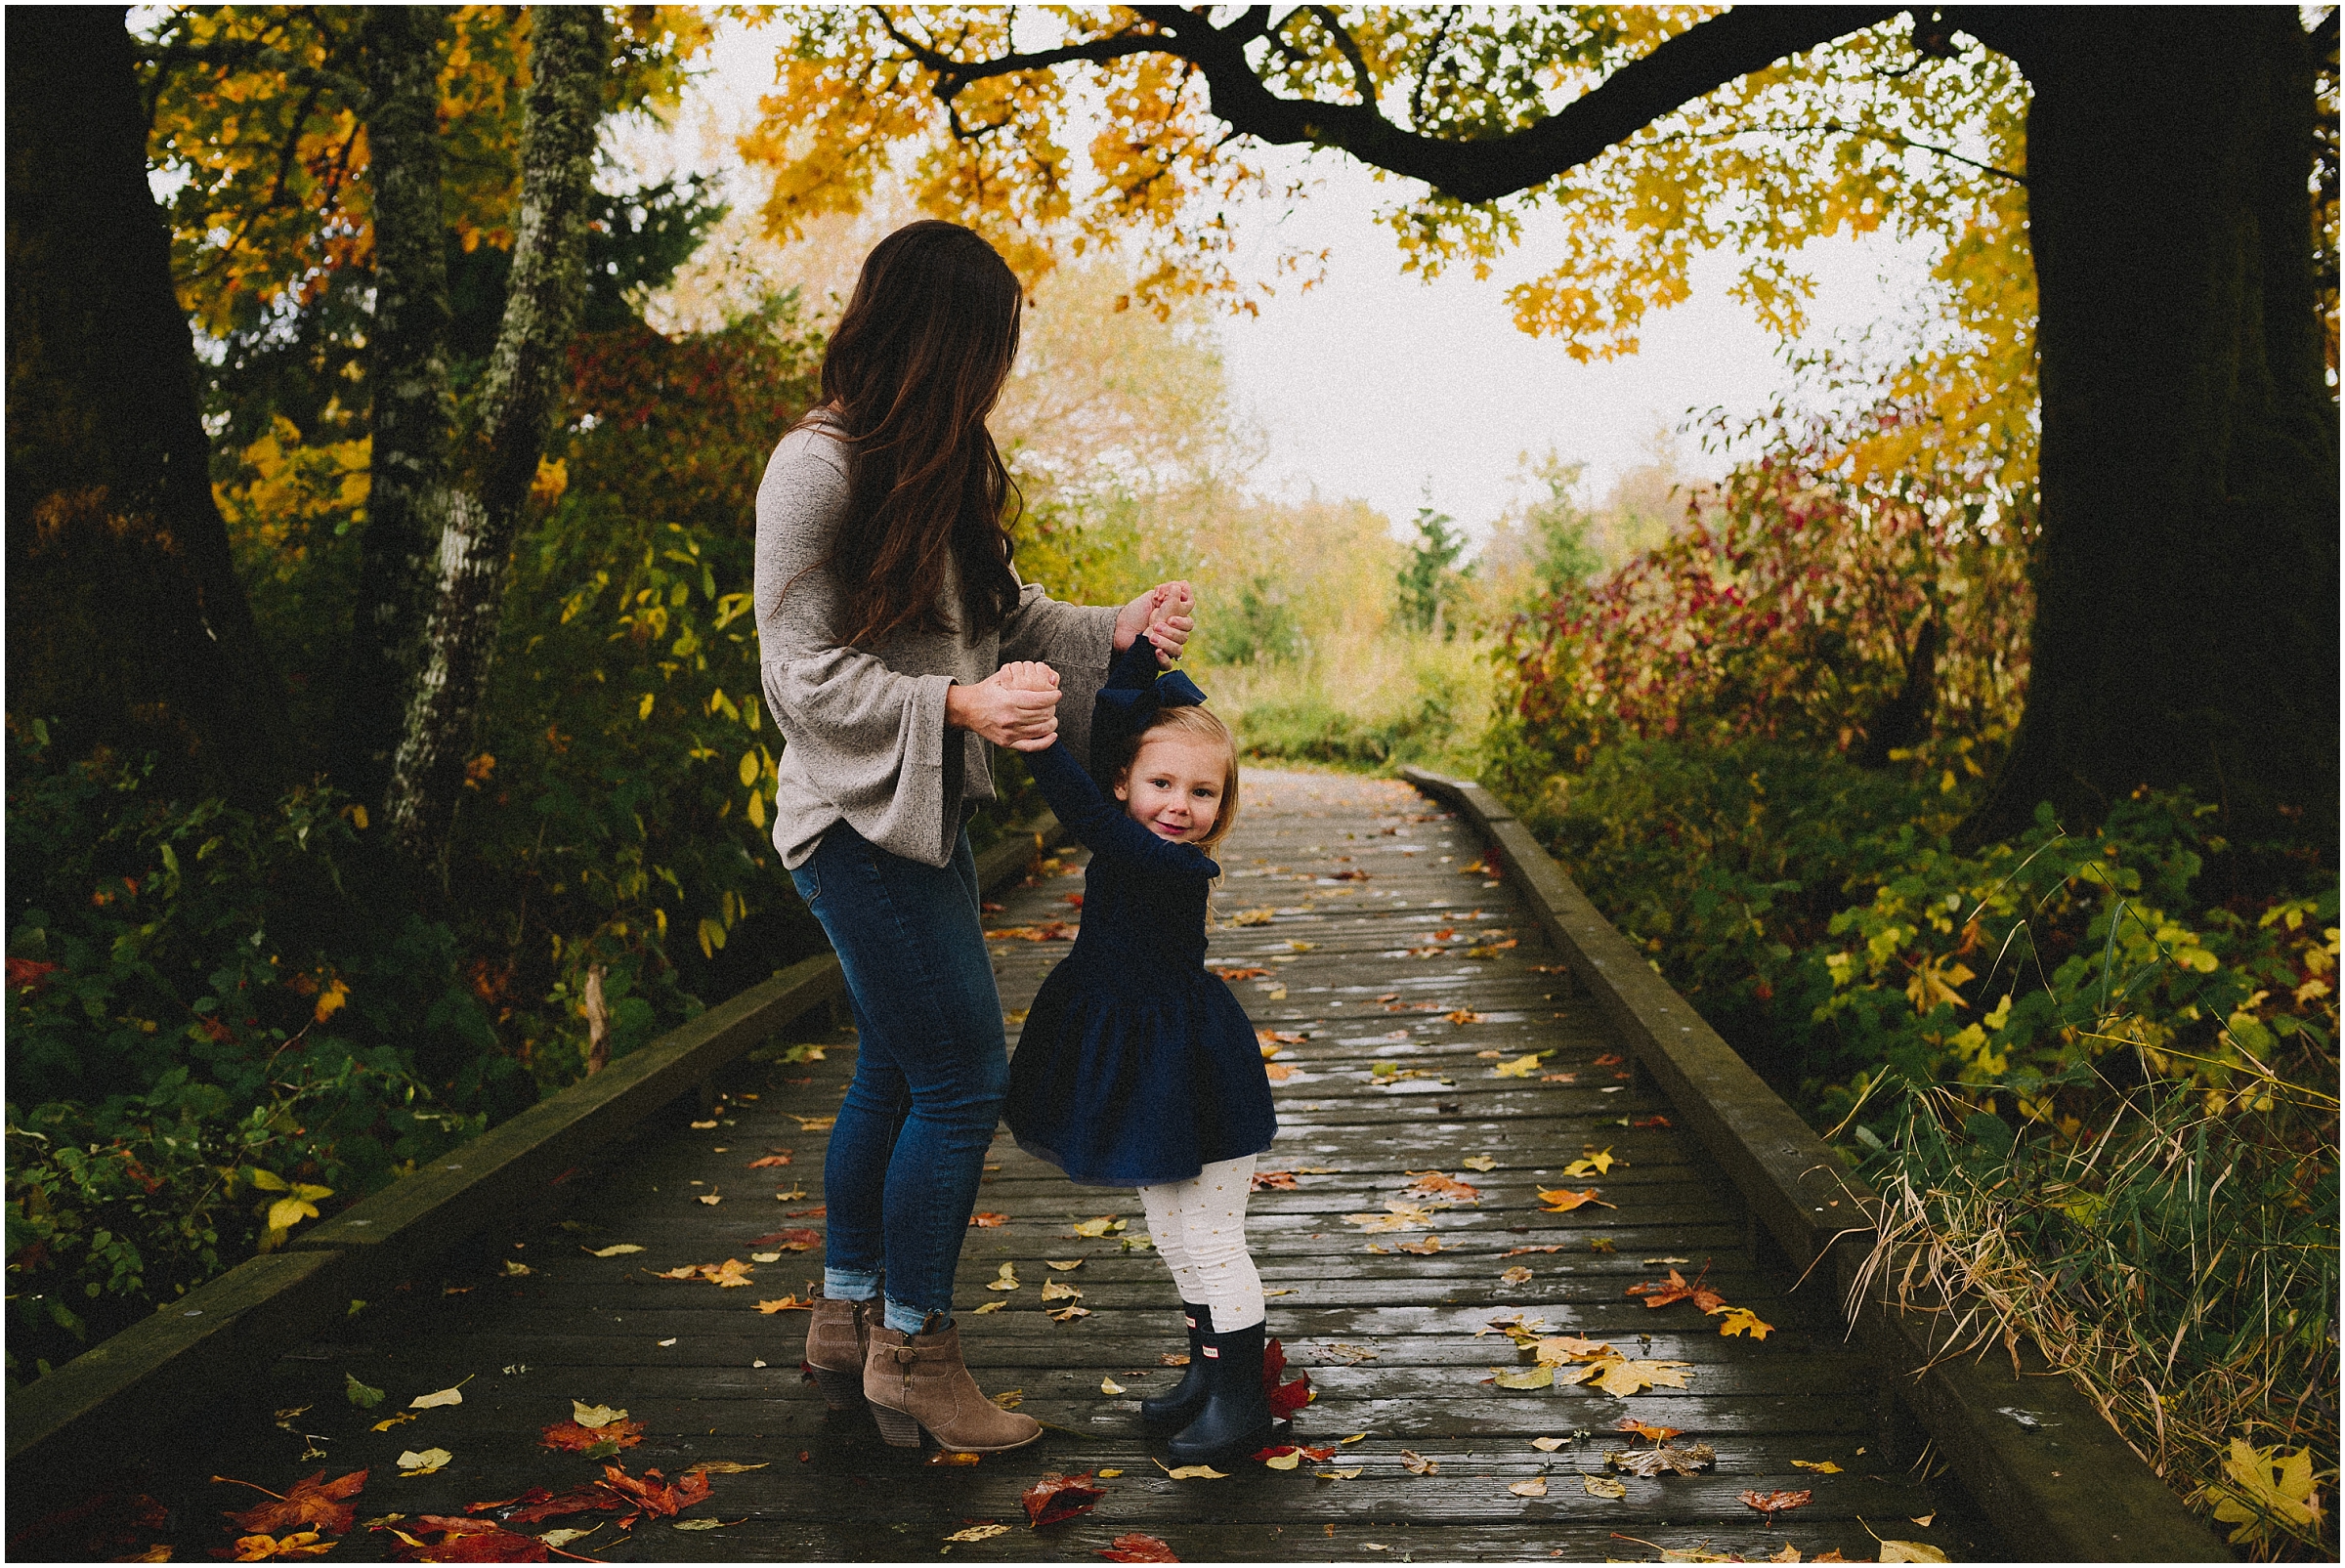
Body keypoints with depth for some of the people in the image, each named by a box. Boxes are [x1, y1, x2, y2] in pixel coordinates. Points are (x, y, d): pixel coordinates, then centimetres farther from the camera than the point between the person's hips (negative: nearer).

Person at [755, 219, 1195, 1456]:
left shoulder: (940, 467, 11)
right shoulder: (819, 467, -16)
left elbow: (1002, 614, 12)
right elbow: (804, 674, -17)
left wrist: (1114, 633, -3)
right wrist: (954, 705, -26)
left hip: (922, 817, 9)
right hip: (860, 821, -9)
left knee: (895, 1074, 17)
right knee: (962, 1077, -5)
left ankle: (846, 1319, 32)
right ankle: (911, 1349, 12)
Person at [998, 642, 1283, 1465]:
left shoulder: (1177, 868, -25)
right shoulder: (1131, 843, -3)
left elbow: (1092, 822, -40)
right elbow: (1118, 721, -2)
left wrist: (1039, 741, -47)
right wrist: (1138, 643, -10)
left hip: (1197, 1079, -9)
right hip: (1139, 1064, 9)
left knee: (1209, 1239, 2)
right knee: (1172, 1236, 19)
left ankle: (1243, 1400, 16)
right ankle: (1207, 1373, 35)